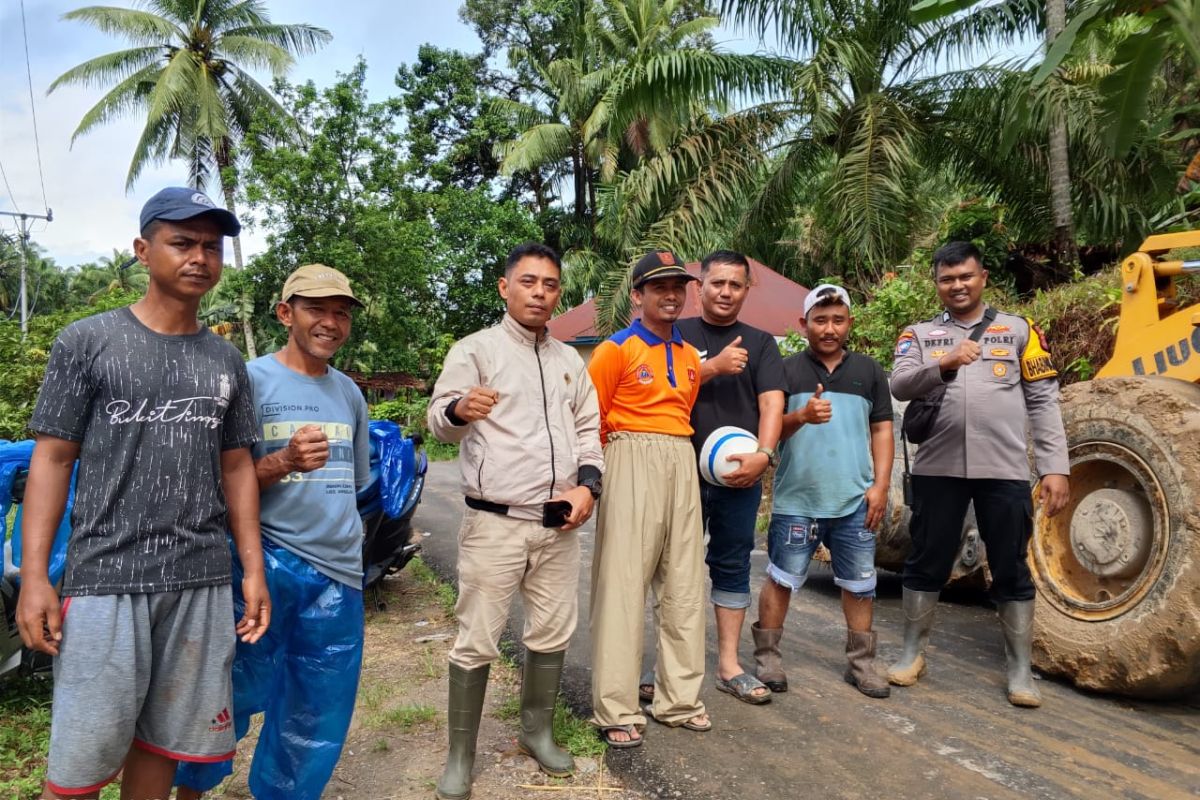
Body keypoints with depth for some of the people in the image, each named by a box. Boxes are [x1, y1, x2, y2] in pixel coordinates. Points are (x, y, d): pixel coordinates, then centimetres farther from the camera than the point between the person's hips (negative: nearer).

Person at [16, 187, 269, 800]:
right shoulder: (87, 341, 1)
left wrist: (253, 570, 7)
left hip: (203, 582, 3)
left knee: (162, 743, 10)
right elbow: (52, 459, 0)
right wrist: (34, 577, -7)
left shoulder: (226, 361, 11)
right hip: (104, 578, -3)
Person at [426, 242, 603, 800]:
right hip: (494, 524, -5)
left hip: (559, 525, 5)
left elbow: (588, 430, 18)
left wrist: (587, 485, 0)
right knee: (476, 643, 0)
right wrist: (459, 409, -37)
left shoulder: (570, 361, 14)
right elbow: (438, 421, -12)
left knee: (552, 634, 14)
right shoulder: (476, 349, -2)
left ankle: (536, 732, 32)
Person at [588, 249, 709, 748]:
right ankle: (617, 711, 4)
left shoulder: (690, 356, 15)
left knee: (684, 585, 10)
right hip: (631, 464, -6)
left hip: (683, 465, 7)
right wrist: (603, 471, -5)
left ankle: (679, 698, 23)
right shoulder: (617, 350, -4)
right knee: (623, 584, -5)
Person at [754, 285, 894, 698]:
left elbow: (881, 429, 10)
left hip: (855, 500, 2)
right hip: (796, 498, -2)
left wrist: (881, 484, 0)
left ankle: (861, 661, 23)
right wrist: (801, 416, -22)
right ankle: (768, 655, 19)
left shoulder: (869, 371, 10)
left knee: (859, 583, 9)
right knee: (781, 578, 6)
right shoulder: (787, 370, 2)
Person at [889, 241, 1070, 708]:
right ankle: (913, 653, 24)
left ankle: (1020, 669, 20)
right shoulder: (919, 335, 9)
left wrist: (1055, 467, -2)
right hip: (938, 469, 1)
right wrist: (944, 365, -26)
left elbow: (1043, 402, 5)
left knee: (1011, 572, 7)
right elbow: (899, 386, -8)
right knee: (926, 564, 10)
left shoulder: (1018, 330, 8)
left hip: (1005, 470, 0)